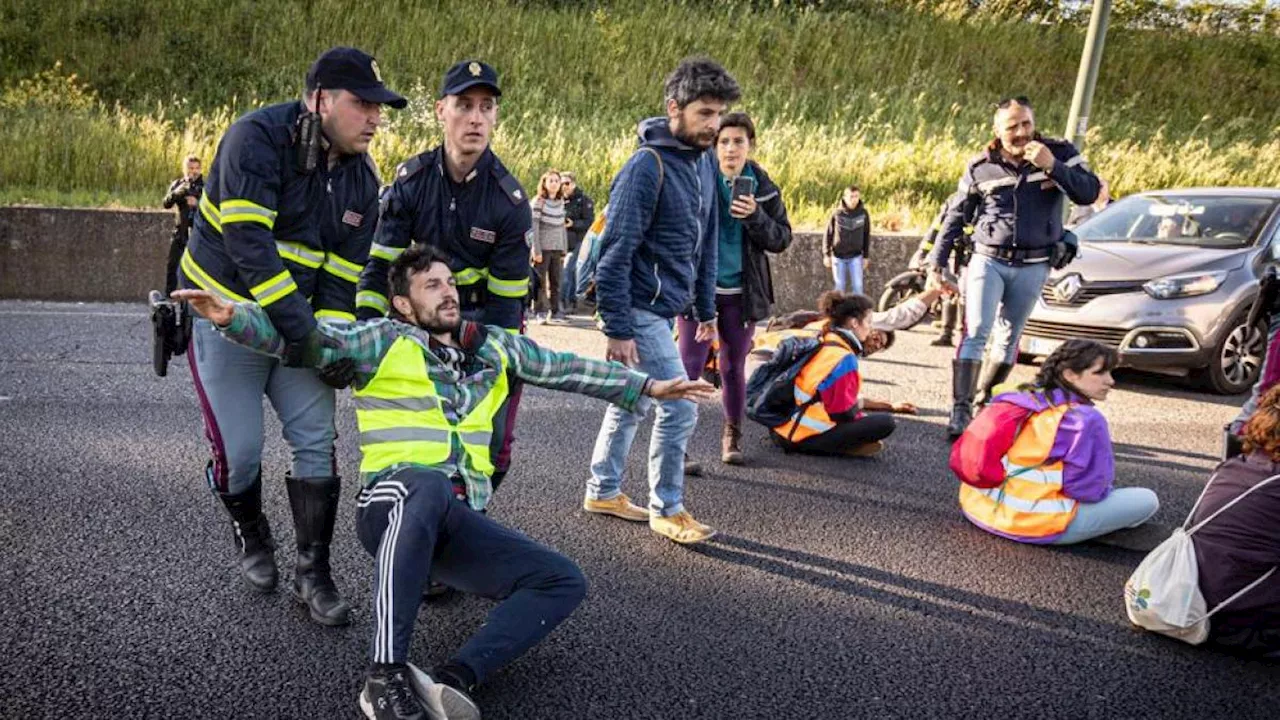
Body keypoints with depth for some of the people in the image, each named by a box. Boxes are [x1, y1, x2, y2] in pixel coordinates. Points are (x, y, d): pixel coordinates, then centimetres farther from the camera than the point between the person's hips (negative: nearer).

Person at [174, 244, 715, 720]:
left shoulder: (492, 346, 20)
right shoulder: (384, 340, 6)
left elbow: (567, 369, 24)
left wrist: (648, 387, 25)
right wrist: (233, 317, -23)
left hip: (458, 522, 6)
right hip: (395, 503, -5)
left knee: (564, 582, -9)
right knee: (429, 485, -41)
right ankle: (385, 676, -38)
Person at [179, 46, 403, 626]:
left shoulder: (363, 179, 0)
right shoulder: (257, 138, -19)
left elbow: (344, 271, 0)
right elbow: (248, 242, -28)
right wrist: (302, 329, -31)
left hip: (302, 322, 5)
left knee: (316, 440, -3)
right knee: (238, 449, -2)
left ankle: (313, 572, 8)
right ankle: (251, 535, 30)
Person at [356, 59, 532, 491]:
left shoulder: (509, 200, -16)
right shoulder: (410, 181, -10)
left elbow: (505, 299, -15)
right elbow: (381, 263, -9)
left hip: (486, 321, -1)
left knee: (491, 446, -5)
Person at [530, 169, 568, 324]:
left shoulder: (561, 202, 13)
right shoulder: (538, 201, -3)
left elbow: (563, 228, 14)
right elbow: (534, 227, -8)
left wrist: (564, 251, 10)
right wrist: (536, 251, -13)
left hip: (557, 249, 5)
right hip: (543, 248, -5)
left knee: (556, 281, 5)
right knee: (541, 281, -3)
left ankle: (555, 311, 11)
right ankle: (541, 312, 1)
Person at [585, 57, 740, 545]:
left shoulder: (705, 161, 8)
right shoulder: (647, 166, -18)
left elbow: (705, 243, 15)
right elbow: (615, 252, -19)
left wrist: (706, 309, 15)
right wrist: (617, 328, -20)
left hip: (665, 307, 8)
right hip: (642, 309, -8)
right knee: (679, 408, -4)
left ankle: (603, 491, 31)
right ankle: (666, 509, 13)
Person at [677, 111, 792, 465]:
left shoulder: (763, 187, 3)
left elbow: (782, 239, 2)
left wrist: (755, 217, -16)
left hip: (741, 292, 2)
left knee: (733, 367, 12)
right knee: (690, 364, -4)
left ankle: (732, 435, 29)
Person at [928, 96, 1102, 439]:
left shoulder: (1060, 153, -1)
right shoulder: (981, 167, -2)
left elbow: (1089, 193, -12)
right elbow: (956, 217, 6)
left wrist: (1052, 166, -24)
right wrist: (937, 262, 2)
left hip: (1033, 266, 1)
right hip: (988, 260, -1)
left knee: (1009, 337, 9)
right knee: (976, 331, -13)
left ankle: (985, 400, 24)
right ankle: (960, 409, -14)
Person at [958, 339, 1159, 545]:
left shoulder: (1017, 399, 7)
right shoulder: (1085, 419, -15)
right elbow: (1090, 488, -13)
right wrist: (1107, 490, 9)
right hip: (1036, 527, -7)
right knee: (1147, 500, 3)